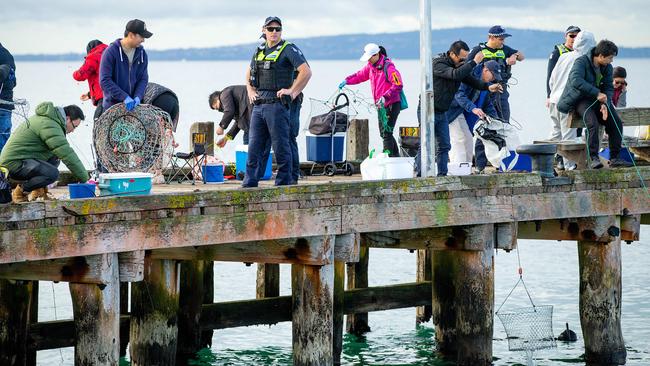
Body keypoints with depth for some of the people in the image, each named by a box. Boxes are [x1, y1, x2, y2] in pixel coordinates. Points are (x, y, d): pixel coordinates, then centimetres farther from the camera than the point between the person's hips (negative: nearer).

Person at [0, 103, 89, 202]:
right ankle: (20, 192, -6)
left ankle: (38, 191, 8)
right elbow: (67, 154, -22)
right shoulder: (49, 125, -18)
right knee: (52, 173, -27)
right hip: (14, 164, -11)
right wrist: (84, 178, -16)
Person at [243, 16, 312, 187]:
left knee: (281, 147, -2)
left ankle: (284, 182, 4)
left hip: (277, 104, -7)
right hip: (258, 106, 7)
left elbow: (306, 72, -14)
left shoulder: (288, 49, -4)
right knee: (254, 146, 6)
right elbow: (249, 73, 34)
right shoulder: (259, 51, 17)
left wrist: (292, 91, -12)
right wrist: (250, 91, 18)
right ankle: (249, 183, 9)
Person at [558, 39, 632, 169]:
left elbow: (609, 88, 4)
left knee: (616, 123, -11)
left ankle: (614, 158, -4)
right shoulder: (581, 62, -18)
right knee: (593, 123, -32)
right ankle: (593, 159, -29)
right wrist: (597, 93, -37)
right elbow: (576, 81, -34)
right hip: (580, 99, -7)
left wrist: (605, 104, -17)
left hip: (598, 100, 7)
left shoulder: (608, 68, 5)